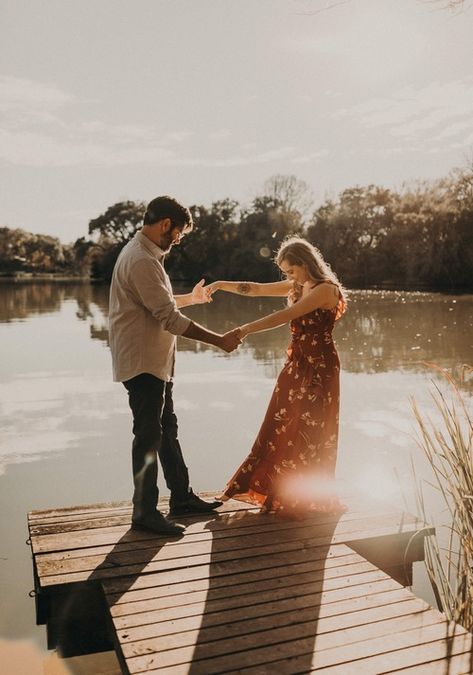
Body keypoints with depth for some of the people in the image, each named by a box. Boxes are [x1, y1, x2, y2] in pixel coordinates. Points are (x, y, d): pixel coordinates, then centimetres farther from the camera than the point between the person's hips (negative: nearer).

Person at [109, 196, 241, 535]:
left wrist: (191, 297, 30)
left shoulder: (144, 254, 12)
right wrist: (220, 340, -22)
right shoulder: (141, 260, -21)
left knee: (167, 429, 17)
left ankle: (182, 496, 29)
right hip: (143, 362, -11)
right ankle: (145, 512, 11)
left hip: (155, 361, 11)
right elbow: (170, 318, -25)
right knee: (149, 436, -1)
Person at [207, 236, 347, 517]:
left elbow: (286, 315, -27)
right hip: (297, 364, 8)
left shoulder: (326, 289, -17)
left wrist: (246, 330, -31)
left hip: (319, 368, -8)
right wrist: (221, 284, -1)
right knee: (281, 425, 9)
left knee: (308, 431, 2)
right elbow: (256, 288, 10)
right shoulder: (297, 287, 9)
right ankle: (274, 488, 23)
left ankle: (305, 497, 18)